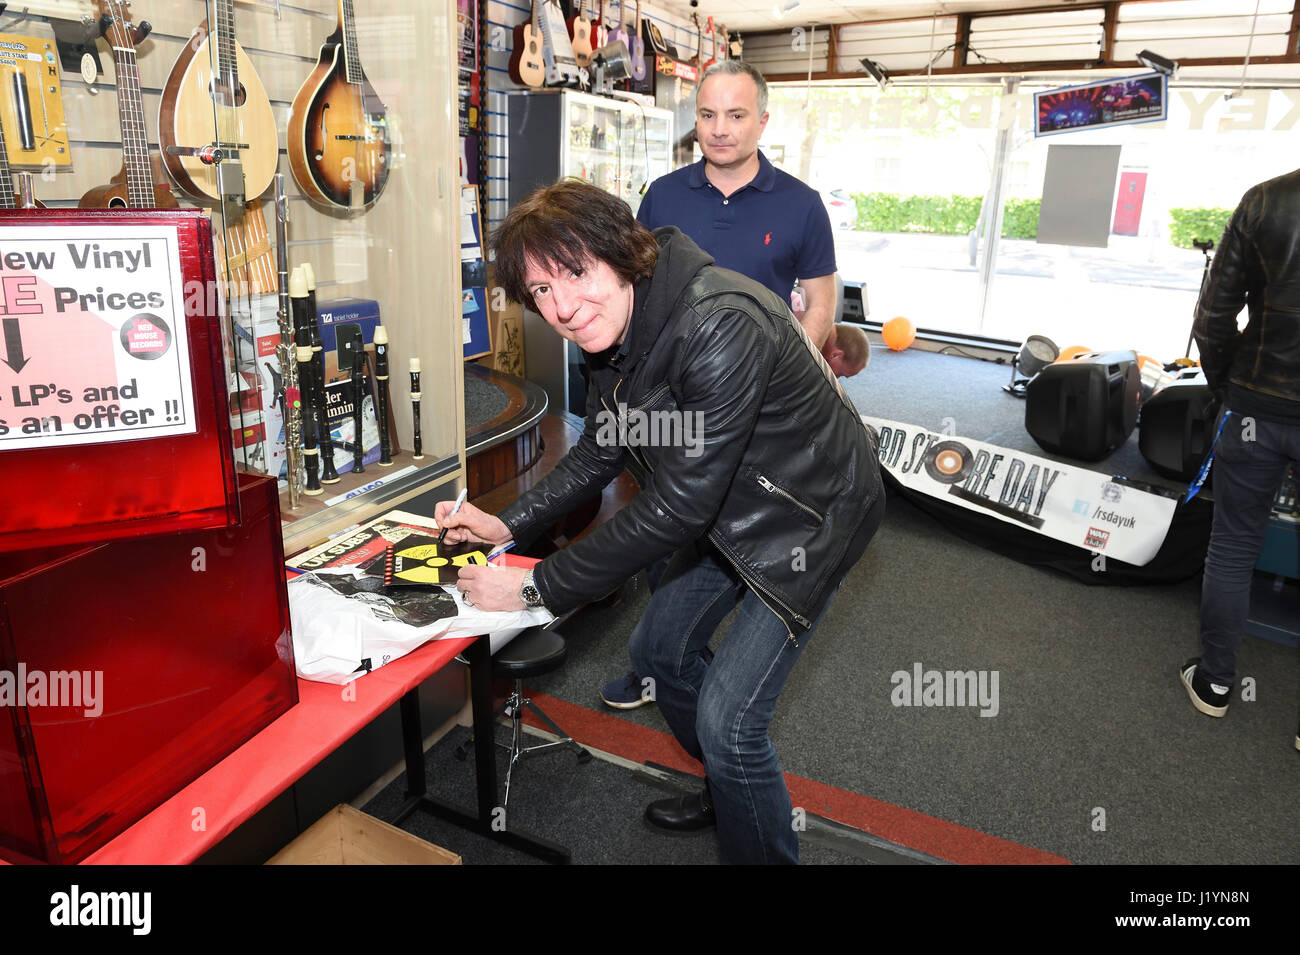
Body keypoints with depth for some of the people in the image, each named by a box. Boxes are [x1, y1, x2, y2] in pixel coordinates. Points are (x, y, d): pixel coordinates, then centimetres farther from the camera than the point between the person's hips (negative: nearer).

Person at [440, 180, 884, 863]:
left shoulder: (720, 326, -36)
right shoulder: (611, 327, -7)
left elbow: (678, 507, -34)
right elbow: (600, 453, 6)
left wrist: (536, 590, -28)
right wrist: (507, 525, -7)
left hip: (807, 518, -9)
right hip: (728, 513, 9)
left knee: (726, 719, -10)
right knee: (658, 649, 19)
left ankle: (763, 848, 20)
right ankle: (731, 792, 44)